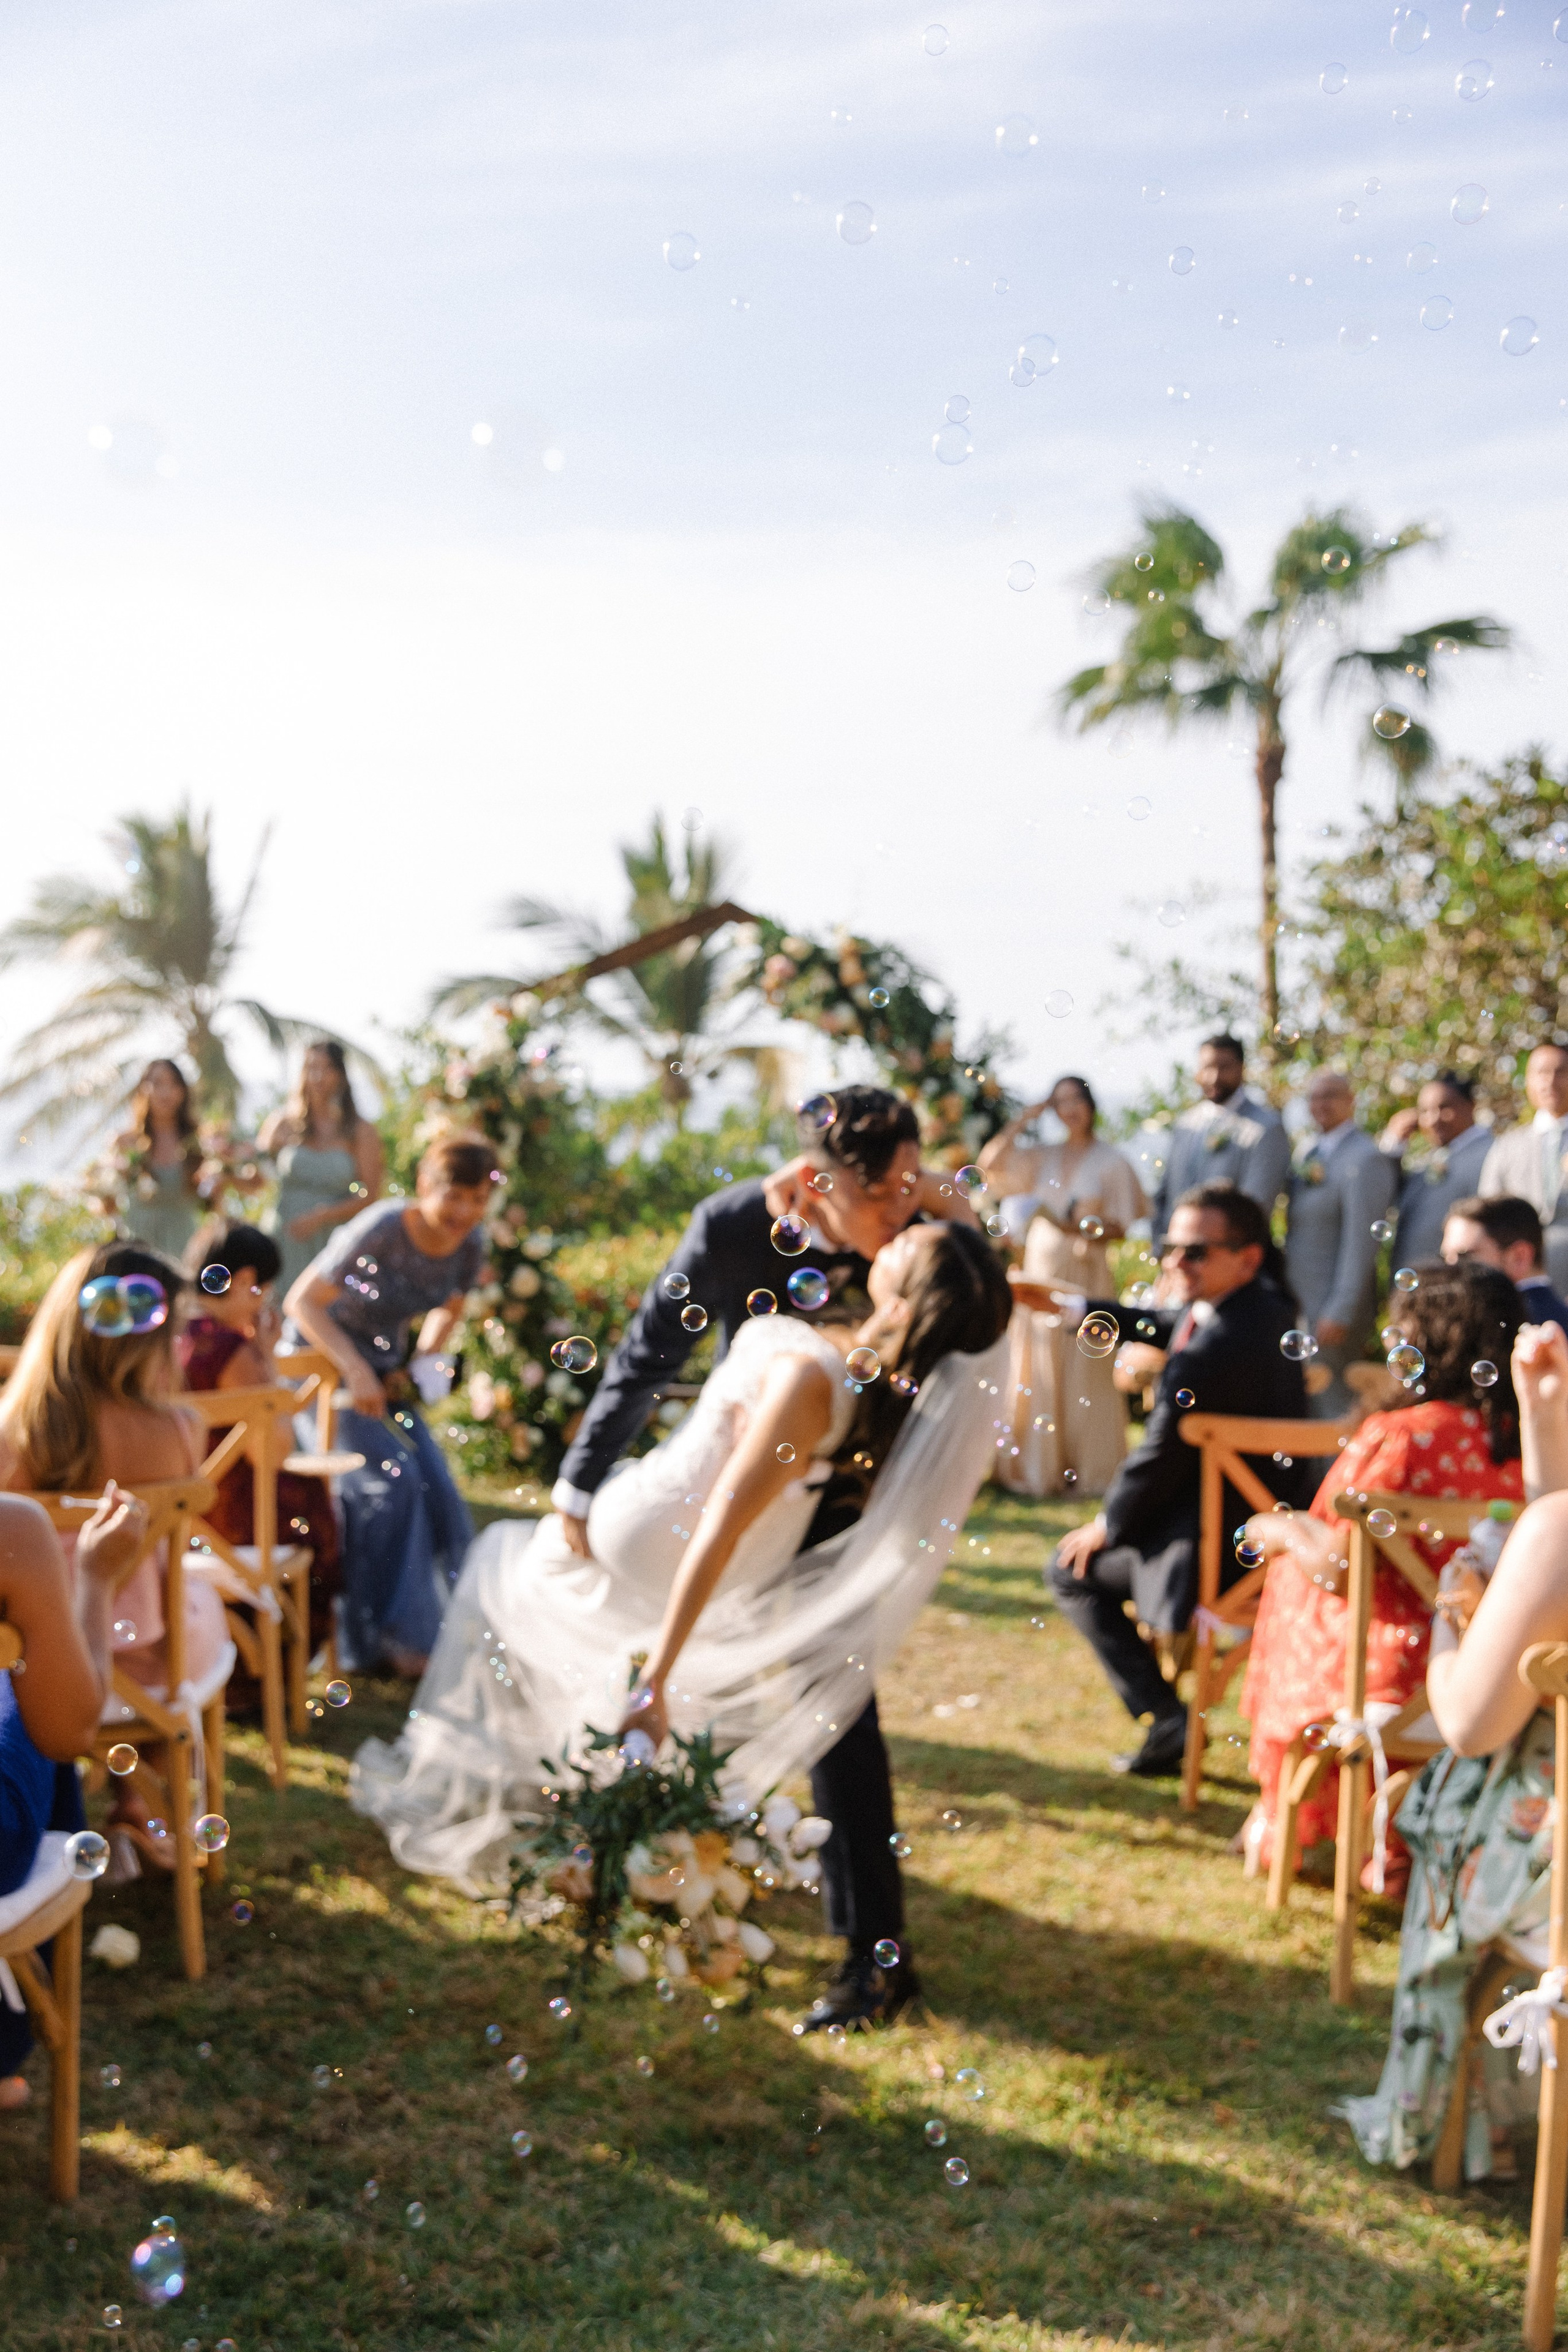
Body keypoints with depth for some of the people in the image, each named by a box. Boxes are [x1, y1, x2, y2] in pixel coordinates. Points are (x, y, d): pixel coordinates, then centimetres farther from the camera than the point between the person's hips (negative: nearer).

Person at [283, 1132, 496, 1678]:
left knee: (434, 1487, -4)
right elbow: (302, 1302, -24)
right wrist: (355, 1371, -33)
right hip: (321, 1359, -6)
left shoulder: (469, 1245, -8)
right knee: (391, 1476, -23)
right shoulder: (381, 1230, -27)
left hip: (383, 1370, 6)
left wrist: (422, 1363, -6)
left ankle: (432, 1625, 13)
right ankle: (381, 1636, -13)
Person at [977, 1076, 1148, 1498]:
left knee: (1084, 1371, -2)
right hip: (1040, 1269, 4)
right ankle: (1042, 1467, 9)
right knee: (1039, 1368, 3)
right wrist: (1022, 1120, 3)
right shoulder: (1044, 1156, 12)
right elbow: (990, 1163, 4)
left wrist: (1083, 1228, -18)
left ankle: (1087, 1469, 4)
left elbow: (1121, 1227, 0)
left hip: (1085, 1274, -4)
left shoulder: (1109, 1160, 1)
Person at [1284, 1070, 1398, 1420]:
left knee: (1332, 1408, -4)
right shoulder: (1307, 1152, 13)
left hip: (1334, 1310, -8)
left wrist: (1339, 1314, -20)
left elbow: (1361, 1243, -18)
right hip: (1298, 1303, 8)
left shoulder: (1363, 1159, -14)